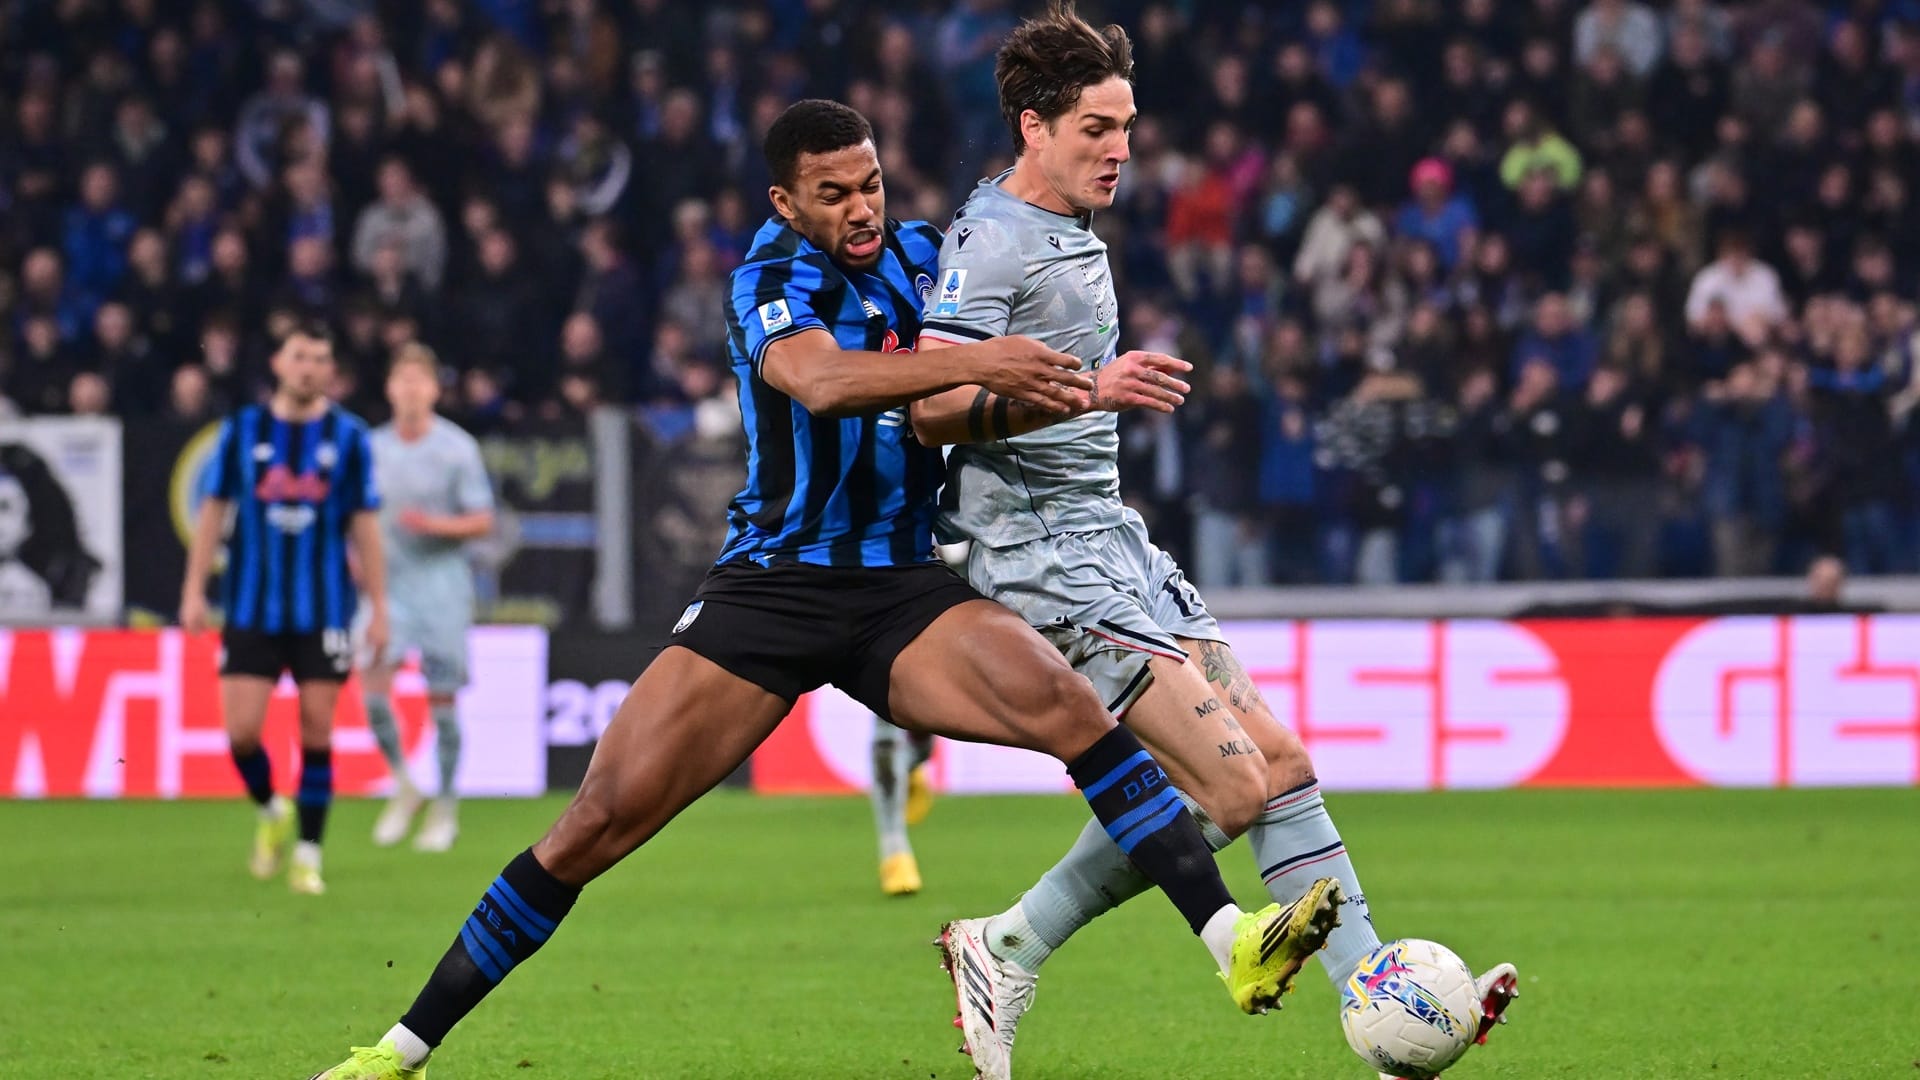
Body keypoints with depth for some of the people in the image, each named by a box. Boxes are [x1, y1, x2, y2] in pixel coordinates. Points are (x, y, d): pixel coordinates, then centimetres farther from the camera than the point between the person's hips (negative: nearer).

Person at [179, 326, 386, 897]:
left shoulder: (349, 437, 2)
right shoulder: (242, 430, 3)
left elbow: (364, 525, 4)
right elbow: (213, 510, 7)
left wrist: (379, 607, 1)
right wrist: (194, 590, 0)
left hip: (324, 610, 0)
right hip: (252, 608, 0)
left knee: (317, 732, -2)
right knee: (241, 729, -6)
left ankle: (308, 855, 7)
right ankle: (271, 812, 23)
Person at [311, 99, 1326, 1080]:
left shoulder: (918, 255, 6)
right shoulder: (772, 278, -10)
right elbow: (818, 379, -32)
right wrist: (976, 362, -41)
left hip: (906, 592, 3)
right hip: (772, 585, -3)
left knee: (1067, 705, -24)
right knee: (602, 818, -9)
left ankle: (1229, 938, -29)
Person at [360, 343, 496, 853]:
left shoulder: (458, 449, -3)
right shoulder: (373, 447, 8)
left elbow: (483, 521, -3)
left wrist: (436, 525, -19)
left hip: (442, 583, -2)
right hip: (388, 583, 2)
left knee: (442, 697, 0)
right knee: (373, 683, -16)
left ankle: (445, 808, 13)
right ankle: (403, 787, 4)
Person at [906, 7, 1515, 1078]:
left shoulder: (1076, 235, 18)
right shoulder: (994, 238, -12)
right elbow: (932, 407, -24)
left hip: (1115, 543, 10)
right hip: (1046, 556, -10)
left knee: (1282, 761, 1)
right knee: (1228, 784, -17)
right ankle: (1008, 950, -4)